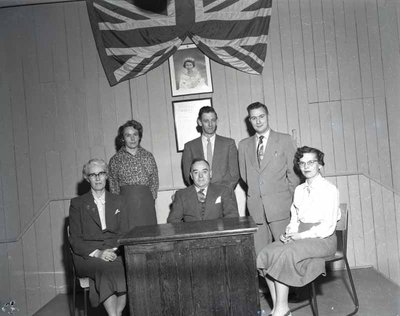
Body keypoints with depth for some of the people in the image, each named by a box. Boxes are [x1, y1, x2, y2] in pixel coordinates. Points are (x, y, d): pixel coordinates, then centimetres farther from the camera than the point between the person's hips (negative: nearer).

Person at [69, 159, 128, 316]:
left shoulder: (118, 202, 17)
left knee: (128, 269, -31)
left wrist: (115, 250, -9)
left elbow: (124, 234, 13)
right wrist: (97, 253, -13)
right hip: (87, 256, -2)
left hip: (114, 254, 2)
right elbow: (75, 239, 3)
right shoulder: (77, 204, 11)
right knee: (106, 269, -35)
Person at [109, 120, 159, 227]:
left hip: (147, 203, 1)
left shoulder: (148, 156, 9)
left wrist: (151, 198, 2)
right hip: (125, 201, -1)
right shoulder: (115, 160, 5)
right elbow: (113, 187, 8)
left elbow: (155, 181, 11)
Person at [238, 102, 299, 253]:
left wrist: (291, 200, 4)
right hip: (255, 205, 3)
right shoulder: (244, 144, 13)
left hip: (279, 205, -2)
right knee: (259, 252, 2)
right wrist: (255, 190, 7)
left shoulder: (284, 140, 5)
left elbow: (293, 172, 5)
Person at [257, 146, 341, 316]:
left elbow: (327, 227, -12)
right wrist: (289, 233, -5)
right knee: (266, 254, -17)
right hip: (299, 236, 7)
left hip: (322, 239, -6)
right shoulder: (299, 190, 16)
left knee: (284, 254, -29)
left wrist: (300, 236, -16)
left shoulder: (330, 190, -5)